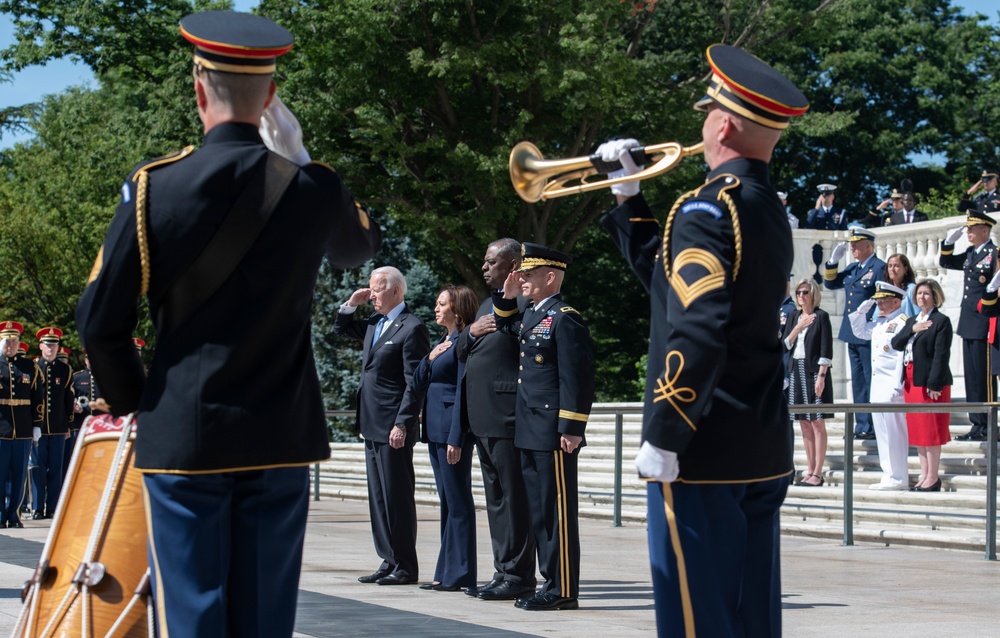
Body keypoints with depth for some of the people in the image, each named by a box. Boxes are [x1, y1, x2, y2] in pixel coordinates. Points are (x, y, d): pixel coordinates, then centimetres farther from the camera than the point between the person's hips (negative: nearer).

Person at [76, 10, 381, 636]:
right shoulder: (314, 188, -2)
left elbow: (101, 318, -5)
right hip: (282, 440, 2)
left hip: (182, 437, -2)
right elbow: (362, 245, 22)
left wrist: (130, 399, 11)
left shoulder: (154, 186, -8)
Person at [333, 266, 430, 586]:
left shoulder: (412, 328, -12)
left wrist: (402, 425, -20)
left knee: (397, 497, -5)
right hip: (372, 426, 9)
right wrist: (351, 304, 12)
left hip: (393, 427, -9)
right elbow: (340, 329, 31)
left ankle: (406, 566, 0)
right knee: (378, 498, 11)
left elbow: (415, 383, -15)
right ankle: (389, 561, 16)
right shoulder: (375, 323, 14)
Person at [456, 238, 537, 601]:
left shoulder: (525, 302, -10)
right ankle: (503, 572, 19)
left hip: (507, 416, -10)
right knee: (495, 498, 13)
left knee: (513, 497, -6)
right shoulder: (488, 304, 21)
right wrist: (471, 332, 5)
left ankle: (518, 576, -2)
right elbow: (461, 352, 22)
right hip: (483, 417, 10)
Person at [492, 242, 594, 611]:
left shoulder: (565, 319, -12)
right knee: (539, 511, 12)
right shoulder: (530, 317, 15)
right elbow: (506, 328, 39)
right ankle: (551, 582, 18)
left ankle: (563, 591, -2)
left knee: (558, 511, -5)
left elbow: (577, 377, -17)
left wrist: (572, 428, -21)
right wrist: (506, 298, 20)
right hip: (531, 432, 9)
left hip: (555, 434, -9)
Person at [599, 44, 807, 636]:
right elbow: (669, 276, 23)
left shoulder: (707, 209, -15)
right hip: (765, 451, 9)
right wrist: (628, 194, 22)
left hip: (705, 452, -9)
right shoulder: (771, 212, 13)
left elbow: (695, 334, -25)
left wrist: (662, 440, -20)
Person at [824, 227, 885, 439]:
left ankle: (873, 427, -2)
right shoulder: (852, 268, 15)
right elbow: (830, 283, 19)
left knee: (871, 381, -5)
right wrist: (833, 260, 7)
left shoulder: (879, 268, -9)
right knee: (858, 381, 13)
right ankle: (861, 425, 19)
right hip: (853, 334, 9)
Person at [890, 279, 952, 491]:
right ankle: (925, 475, 16)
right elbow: (896, 344, 6)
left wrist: (934, 384, -19)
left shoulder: (941, 321, -7)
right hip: (911, 382, 8)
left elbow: (941, 355, -14)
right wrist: (912, 329, -10)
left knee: (931, 430, -5)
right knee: (918, 431, 10)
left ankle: (932, 478, -1)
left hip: (930, 382, -8)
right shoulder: (912, 321, 18)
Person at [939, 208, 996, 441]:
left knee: (984, 377, -6)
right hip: (969, 325, 9)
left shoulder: (994, 254, -11)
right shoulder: (971, 254, 14)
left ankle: (985, 427, -3)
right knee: (972, 376, 11)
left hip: (984, 325, -9)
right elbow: (945, 262, 27)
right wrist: (949, 242, 11)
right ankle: (976, 424, 17)